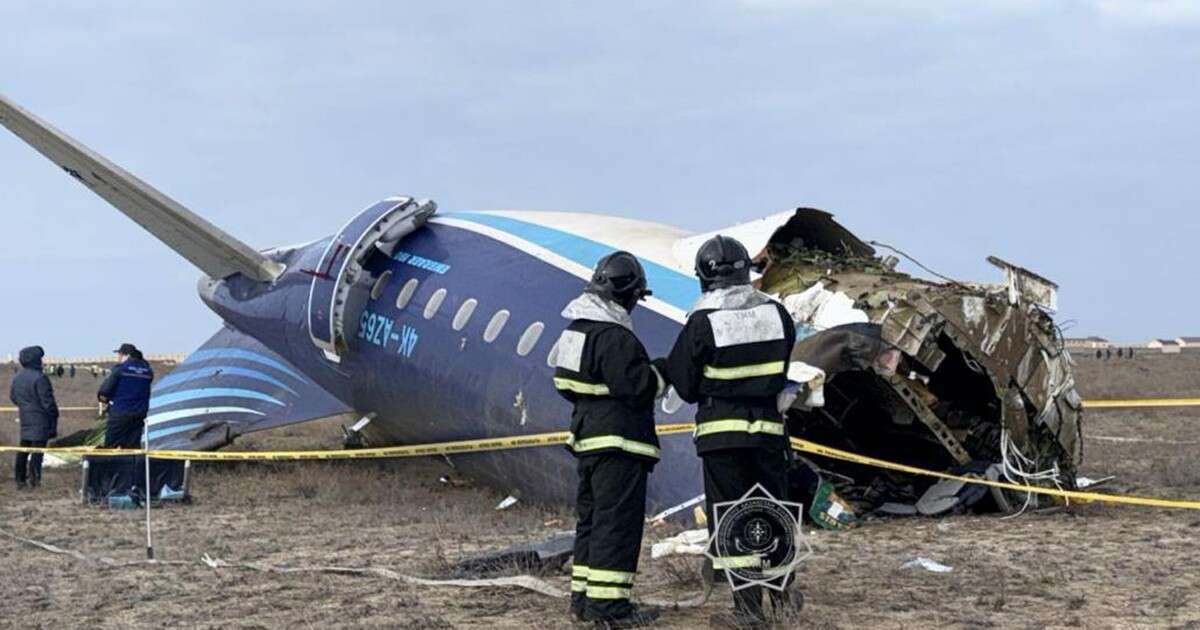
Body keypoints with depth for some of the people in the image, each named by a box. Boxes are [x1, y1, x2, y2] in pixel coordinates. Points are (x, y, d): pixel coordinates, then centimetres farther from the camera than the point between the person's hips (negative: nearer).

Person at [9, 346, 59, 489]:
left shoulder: (17, 377, 6)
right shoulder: (39, 378, -19)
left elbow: (12, 397, 18)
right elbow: (47, 401, -18)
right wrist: (54, 417, -8)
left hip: (25, 418, 8)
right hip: (40, 421, -7)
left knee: (23, 449, 13)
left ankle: (20, 479, 16)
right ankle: (34, 478, -7)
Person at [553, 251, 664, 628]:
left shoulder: (575, 330, 12)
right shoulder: (615, 337, -20)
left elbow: (565, 384, 19)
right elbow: (640, 387, -21)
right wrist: (661, 373, -4)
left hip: (587, 439, 10)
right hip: (619, 444, -10)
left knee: (591, 518, 16)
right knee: (618, 522, -7)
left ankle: (583, 596, 22)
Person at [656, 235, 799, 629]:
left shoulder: (701, 323, -11)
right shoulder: (777, 313, 1)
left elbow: (686, 387, -4)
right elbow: (780, 371, 9)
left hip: (721, 431, -3)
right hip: (769, 428, 4)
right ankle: (783, 595, 17)